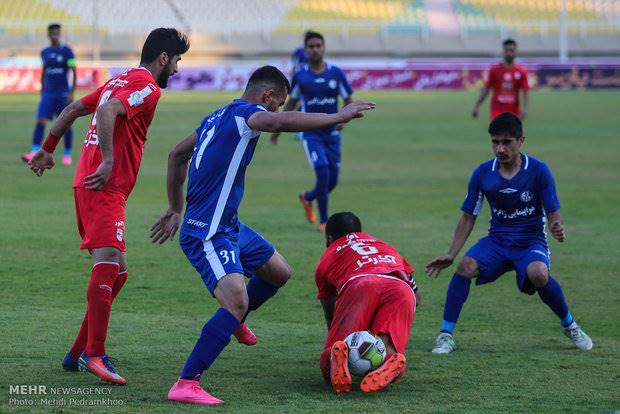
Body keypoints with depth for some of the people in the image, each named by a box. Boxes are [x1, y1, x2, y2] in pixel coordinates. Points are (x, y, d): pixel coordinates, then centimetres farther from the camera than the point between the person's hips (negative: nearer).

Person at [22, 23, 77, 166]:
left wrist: (72, 93, -14)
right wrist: (42, 91, 19)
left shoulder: (66, 51, -4)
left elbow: (74, 72, -6)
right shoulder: (44, 52, 8)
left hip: (63, 94, -3)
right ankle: (34, 153, -19)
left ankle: (67, 155, 17)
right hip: (48, 94, 3)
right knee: (40, 122, -12)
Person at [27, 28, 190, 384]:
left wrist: (48, 150, 35)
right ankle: (94, 354, -29)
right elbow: (107, 111, -24)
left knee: (117, 272, 13)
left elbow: (74, 109, 28)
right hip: (106, 189, -10)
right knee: (108, 264, -20)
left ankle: (78, 354, 15)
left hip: (90, 184, 10)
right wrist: (108, 162, -26)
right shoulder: (147, 88, -7)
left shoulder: (121, 81, 23)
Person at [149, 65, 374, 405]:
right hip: (207, 234, -10)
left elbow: (177, 155, 25)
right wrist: (338, 117, -32)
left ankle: (233, 323, 48)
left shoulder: (217, 118, 14)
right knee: (237, 301, -25)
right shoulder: (245, 112, -14)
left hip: (229, 227, 10)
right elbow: (278, 122, -38)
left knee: (279, 272, 23)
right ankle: (186, 384, -24)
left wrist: (175, 209, 32)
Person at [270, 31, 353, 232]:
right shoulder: (300, 76, -3)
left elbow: (349, 102, 7)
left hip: (332, 133, 3)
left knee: (332, 181, 4)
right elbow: (291, 103, 12)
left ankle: (307, 198, 36)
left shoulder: (336, 73, -1)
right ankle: (324, 221, -5)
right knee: (323, 173, -19)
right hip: (311, 134, -3)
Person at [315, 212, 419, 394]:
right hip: (402, 289, 2)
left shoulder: (326, 259, 36)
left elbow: (331, 318, 37)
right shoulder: (384, 245, 44)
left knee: (328, 367, -3)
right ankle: (392, 360, -39)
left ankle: (338, 355, -39)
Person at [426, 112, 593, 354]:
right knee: (467, 266, -28)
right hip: (497, 241, 3)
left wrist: (558, 229, -30)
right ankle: (446, 335, -18)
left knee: (538, 274, -34)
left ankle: (570, 326, -6)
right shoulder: (483, 173, -3)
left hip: (531, 241, -2)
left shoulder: (538, 171, -10)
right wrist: (451, 255, -2)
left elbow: (553, 214, -6)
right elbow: (469, 217, 6)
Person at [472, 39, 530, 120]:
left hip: (513, 113, 2)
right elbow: (486, 89, 4)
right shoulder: (494, 70, -1)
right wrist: (477, 106, 1)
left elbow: (526, 92, -3)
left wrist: (525, 109, -17)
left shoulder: (521, 71, 0)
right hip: (497, 112, -2)